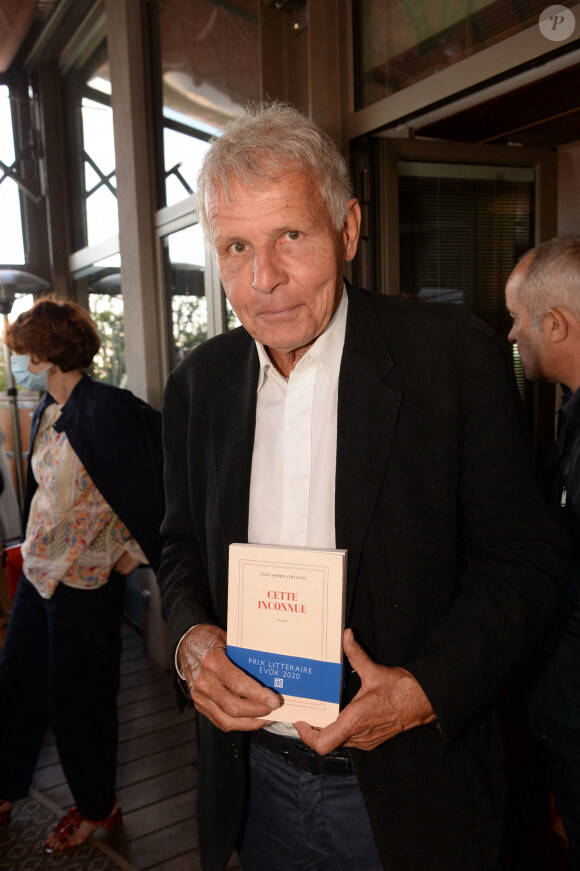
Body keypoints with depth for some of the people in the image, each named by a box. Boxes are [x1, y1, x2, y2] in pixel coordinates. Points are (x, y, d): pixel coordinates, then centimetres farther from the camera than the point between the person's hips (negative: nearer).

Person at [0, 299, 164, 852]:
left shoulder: (103, 411, -20)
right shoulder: (47, 413, 7)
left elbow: (145, 489, -19)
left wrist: (134, 553, -13)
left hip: (85, 582, -8)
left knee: (77, 699, 9)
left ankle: (97, 807, 33)